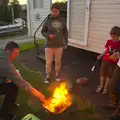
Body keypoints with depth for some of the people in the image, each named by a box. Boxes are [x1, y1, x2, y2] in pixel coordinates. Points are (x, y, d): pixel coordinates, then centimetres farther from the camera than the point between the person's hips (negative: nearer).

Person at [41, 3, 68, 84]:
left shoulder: (62, 20, -1)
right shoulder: (48, 20, -6)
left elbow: (65, 32, 7)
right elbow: (43, 31, 2)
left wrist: (66, 42, 7)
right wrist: (48, 35, -17)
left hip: (59, 45, 1)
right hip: (49, 45, -1)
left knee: (58, 61, 15)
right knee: (48, 62, 5)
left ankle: (57, 74, 36)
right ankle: (48, 76, 25)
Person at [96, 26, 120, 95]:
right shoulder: (109, 41, -1)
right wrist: (101, 55, -3)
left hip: (113, 63, -3)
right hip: (105, 60, 3)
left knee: (109, 75, 10)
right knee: (102, 74, 13)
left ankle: (105, 88, 27)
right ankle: (101, 86, 31)